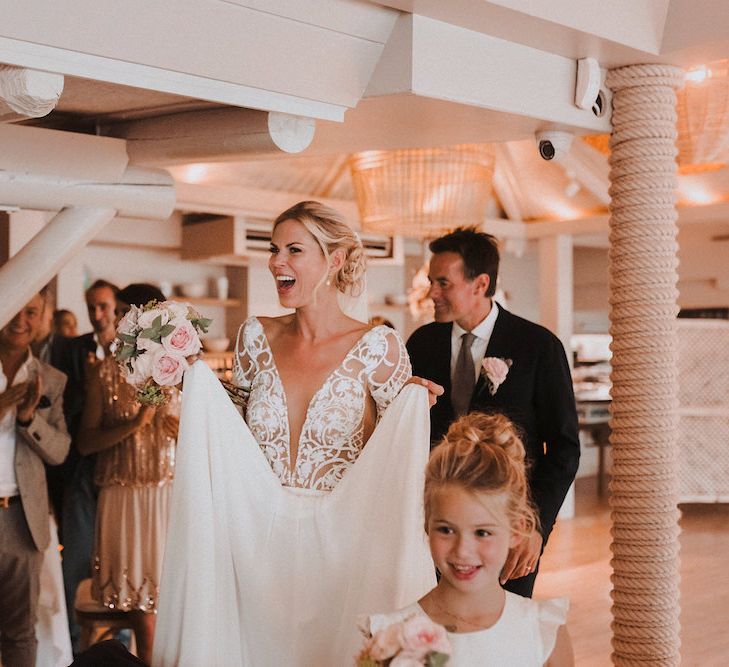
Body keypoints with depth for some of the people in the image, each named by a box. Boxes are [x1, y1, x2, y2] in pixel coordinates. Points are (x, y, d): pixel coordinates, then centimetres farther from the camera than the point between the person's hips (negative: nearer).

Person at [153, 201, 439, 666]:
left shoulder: (378, 346, -7)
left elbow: (397, 454, -1)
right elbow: (231, 434, 11)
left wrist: (414, 407, -19)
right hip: (260, 545, 3)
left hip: (341, 545, -3)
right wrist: (196, 388, -3)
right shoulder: (257, 337, 3)